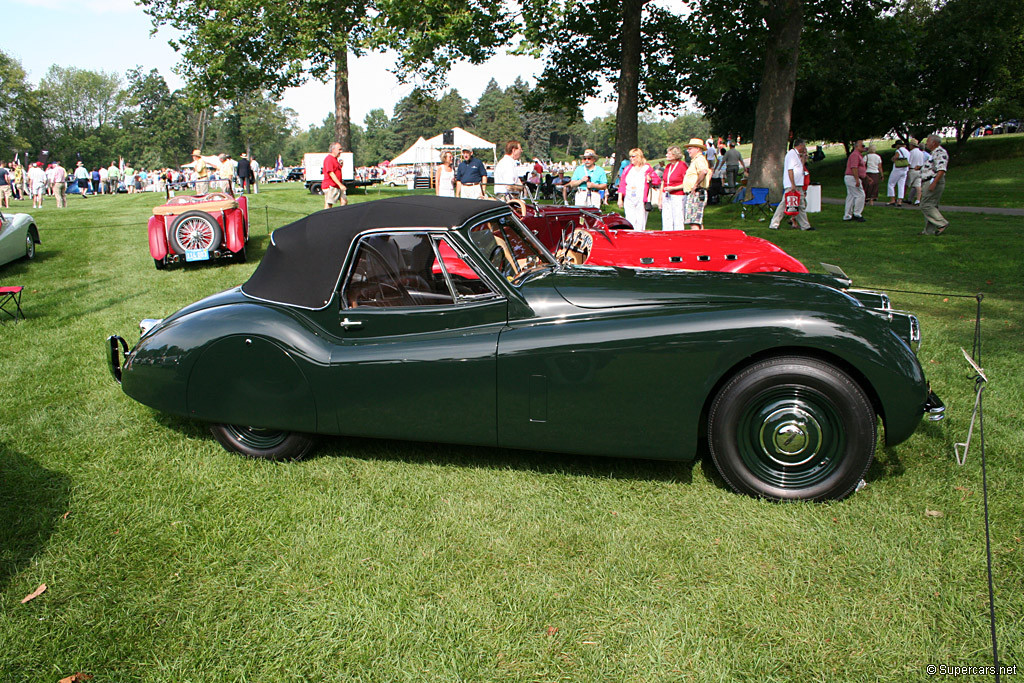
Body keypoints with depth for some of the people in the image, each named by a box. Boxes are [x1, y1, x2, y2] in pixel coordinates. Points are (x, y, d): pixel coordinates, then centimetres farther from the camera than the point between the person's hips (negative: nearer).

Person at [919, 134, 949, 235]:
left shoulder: (940, 152, -13)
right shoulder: (934, 153, 21)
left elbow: (941, 170, -23)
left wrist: (934, 183, -30)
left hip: (933, 182, -11)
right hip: (928, 182, 11)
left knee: (926, 205, -13)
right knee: (930, 206, 10)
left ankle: (942, 224, -12)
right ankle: (929, 230, 11)